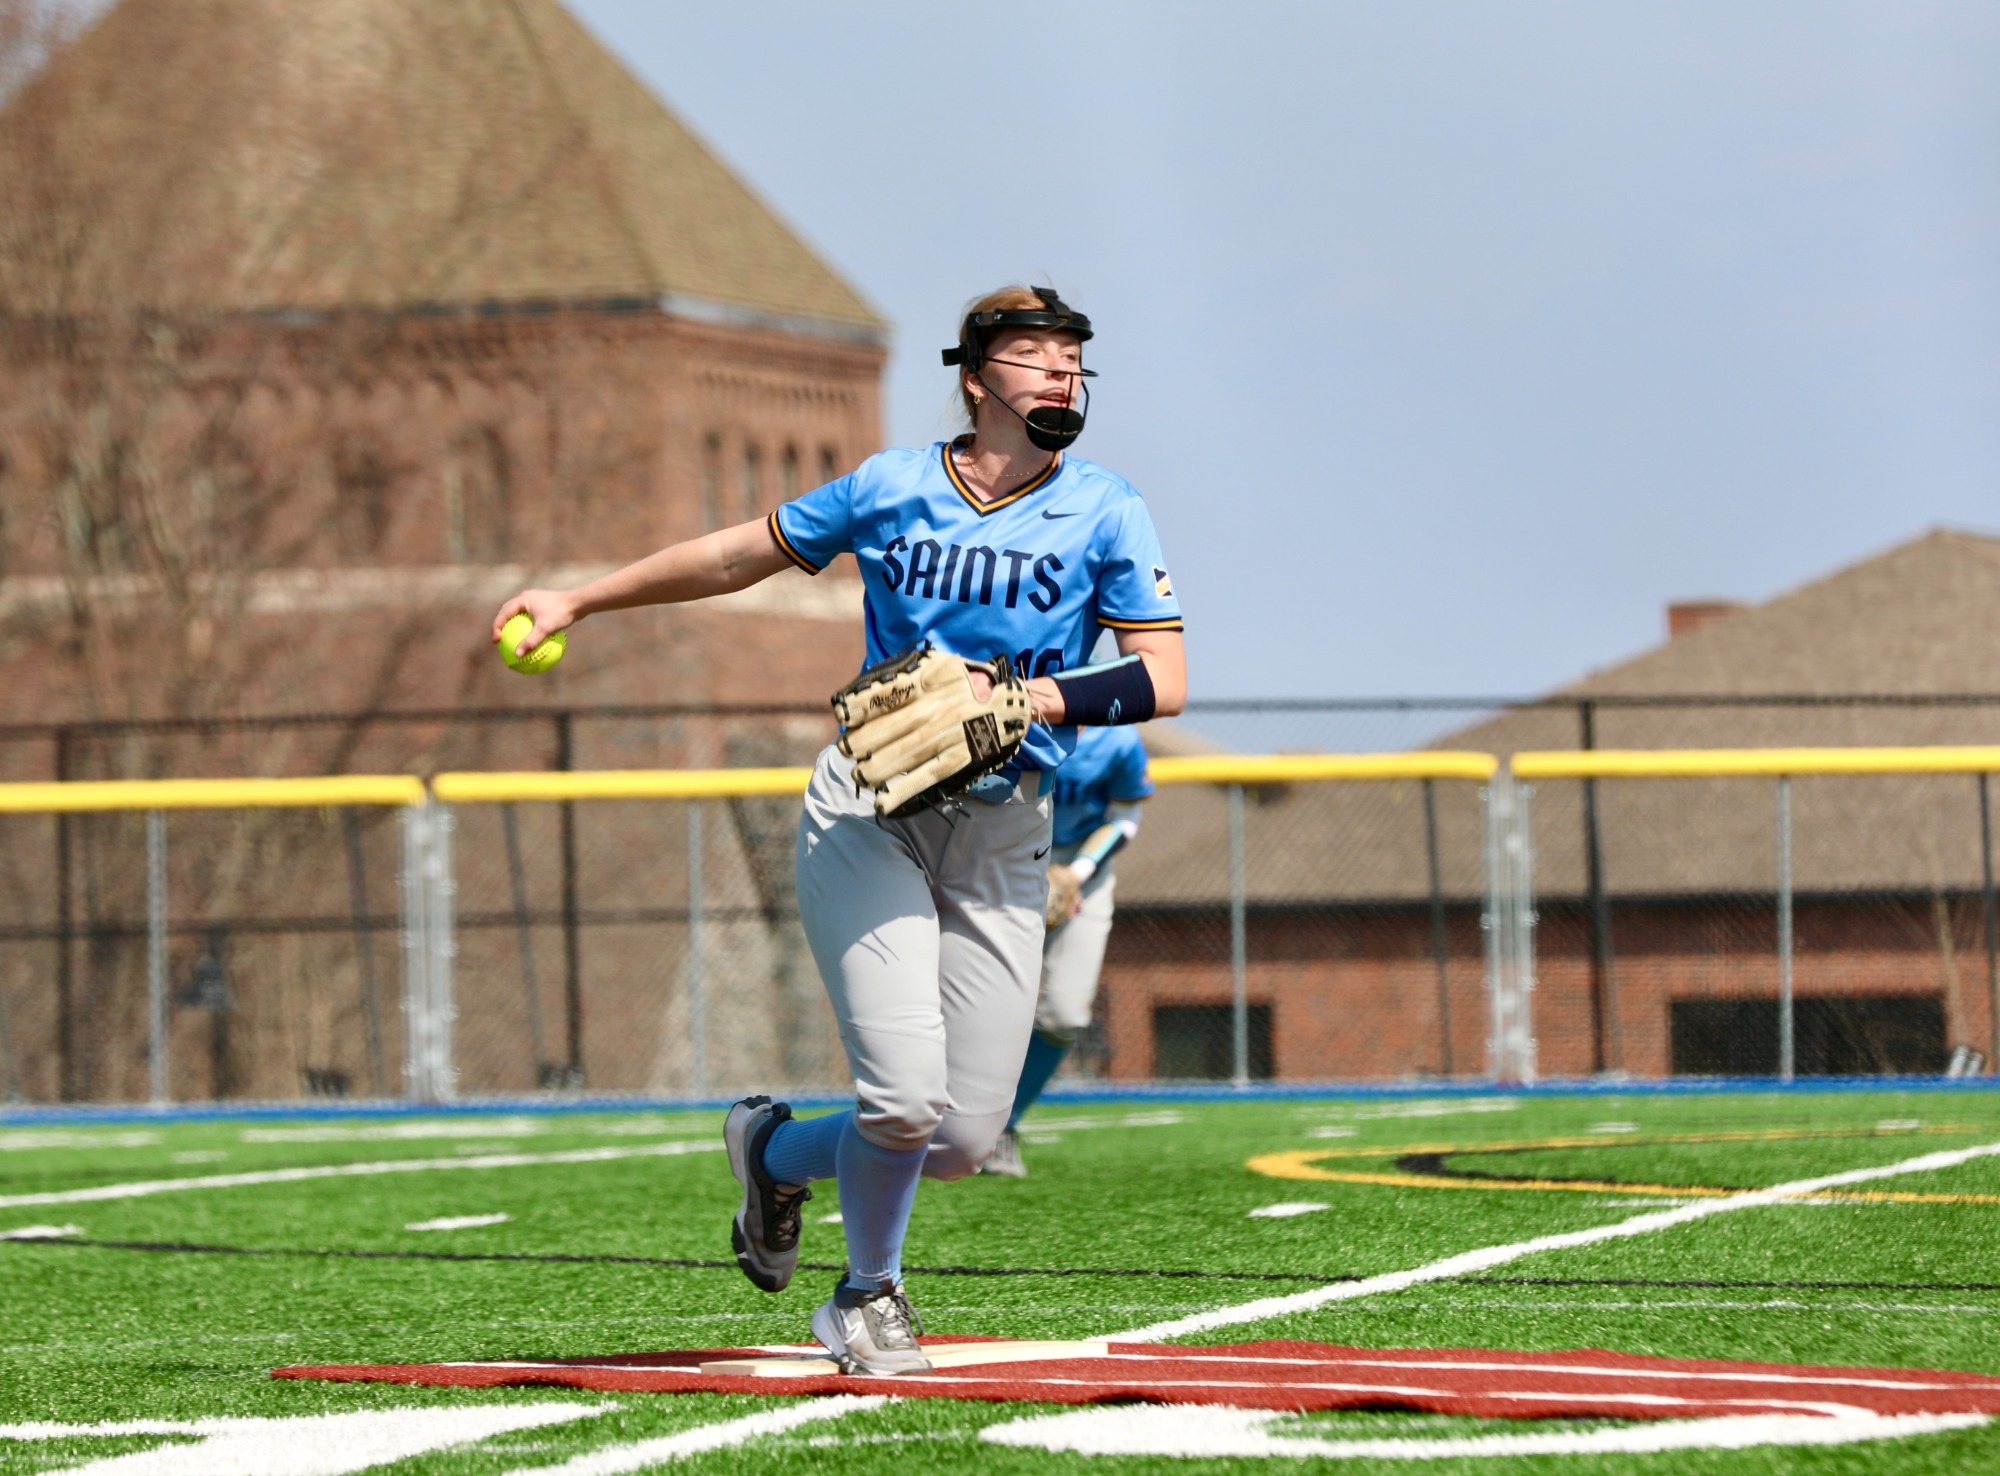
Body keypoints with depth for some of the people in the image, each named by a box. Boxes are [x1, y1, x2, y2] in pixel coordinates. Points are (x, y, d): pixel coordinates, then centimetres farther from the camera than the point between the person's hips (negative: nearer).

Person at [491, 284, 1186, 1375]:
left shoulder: (1103, 514, 1)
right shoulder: (892, 488, 3)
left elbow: (1163, 681, -5)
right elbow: (747, 553, 16)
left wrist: (1038, 697, -20)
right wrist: (578, 601, 19)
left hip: (1001, 840, 2)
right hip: (867, 815, -2)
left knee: (965, 1141, -3)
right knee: (905, 1098, -17)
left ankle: (777, 1150, 29)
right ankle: (869, 1297, 15)